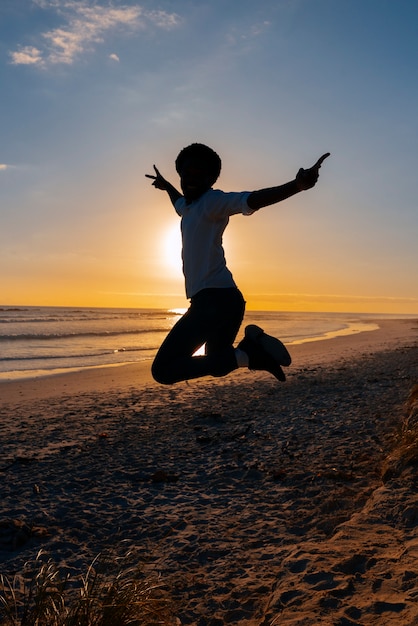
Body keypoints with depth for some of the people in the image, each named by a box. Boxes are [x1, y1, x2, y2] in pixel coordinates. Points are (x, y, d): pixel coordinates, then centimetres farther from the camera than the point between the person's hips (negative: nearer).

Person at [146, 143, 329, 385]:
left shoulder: (212, 201, -7)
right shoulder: (191, 205, 20)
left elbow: (252, 200, -27)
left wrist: (297, 185, -44)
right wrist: (167, 186, 64)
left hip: (215, 300, -10)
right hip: (220, 299, 10)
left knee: (163, 370, -13)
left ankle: (246, 354, -19)